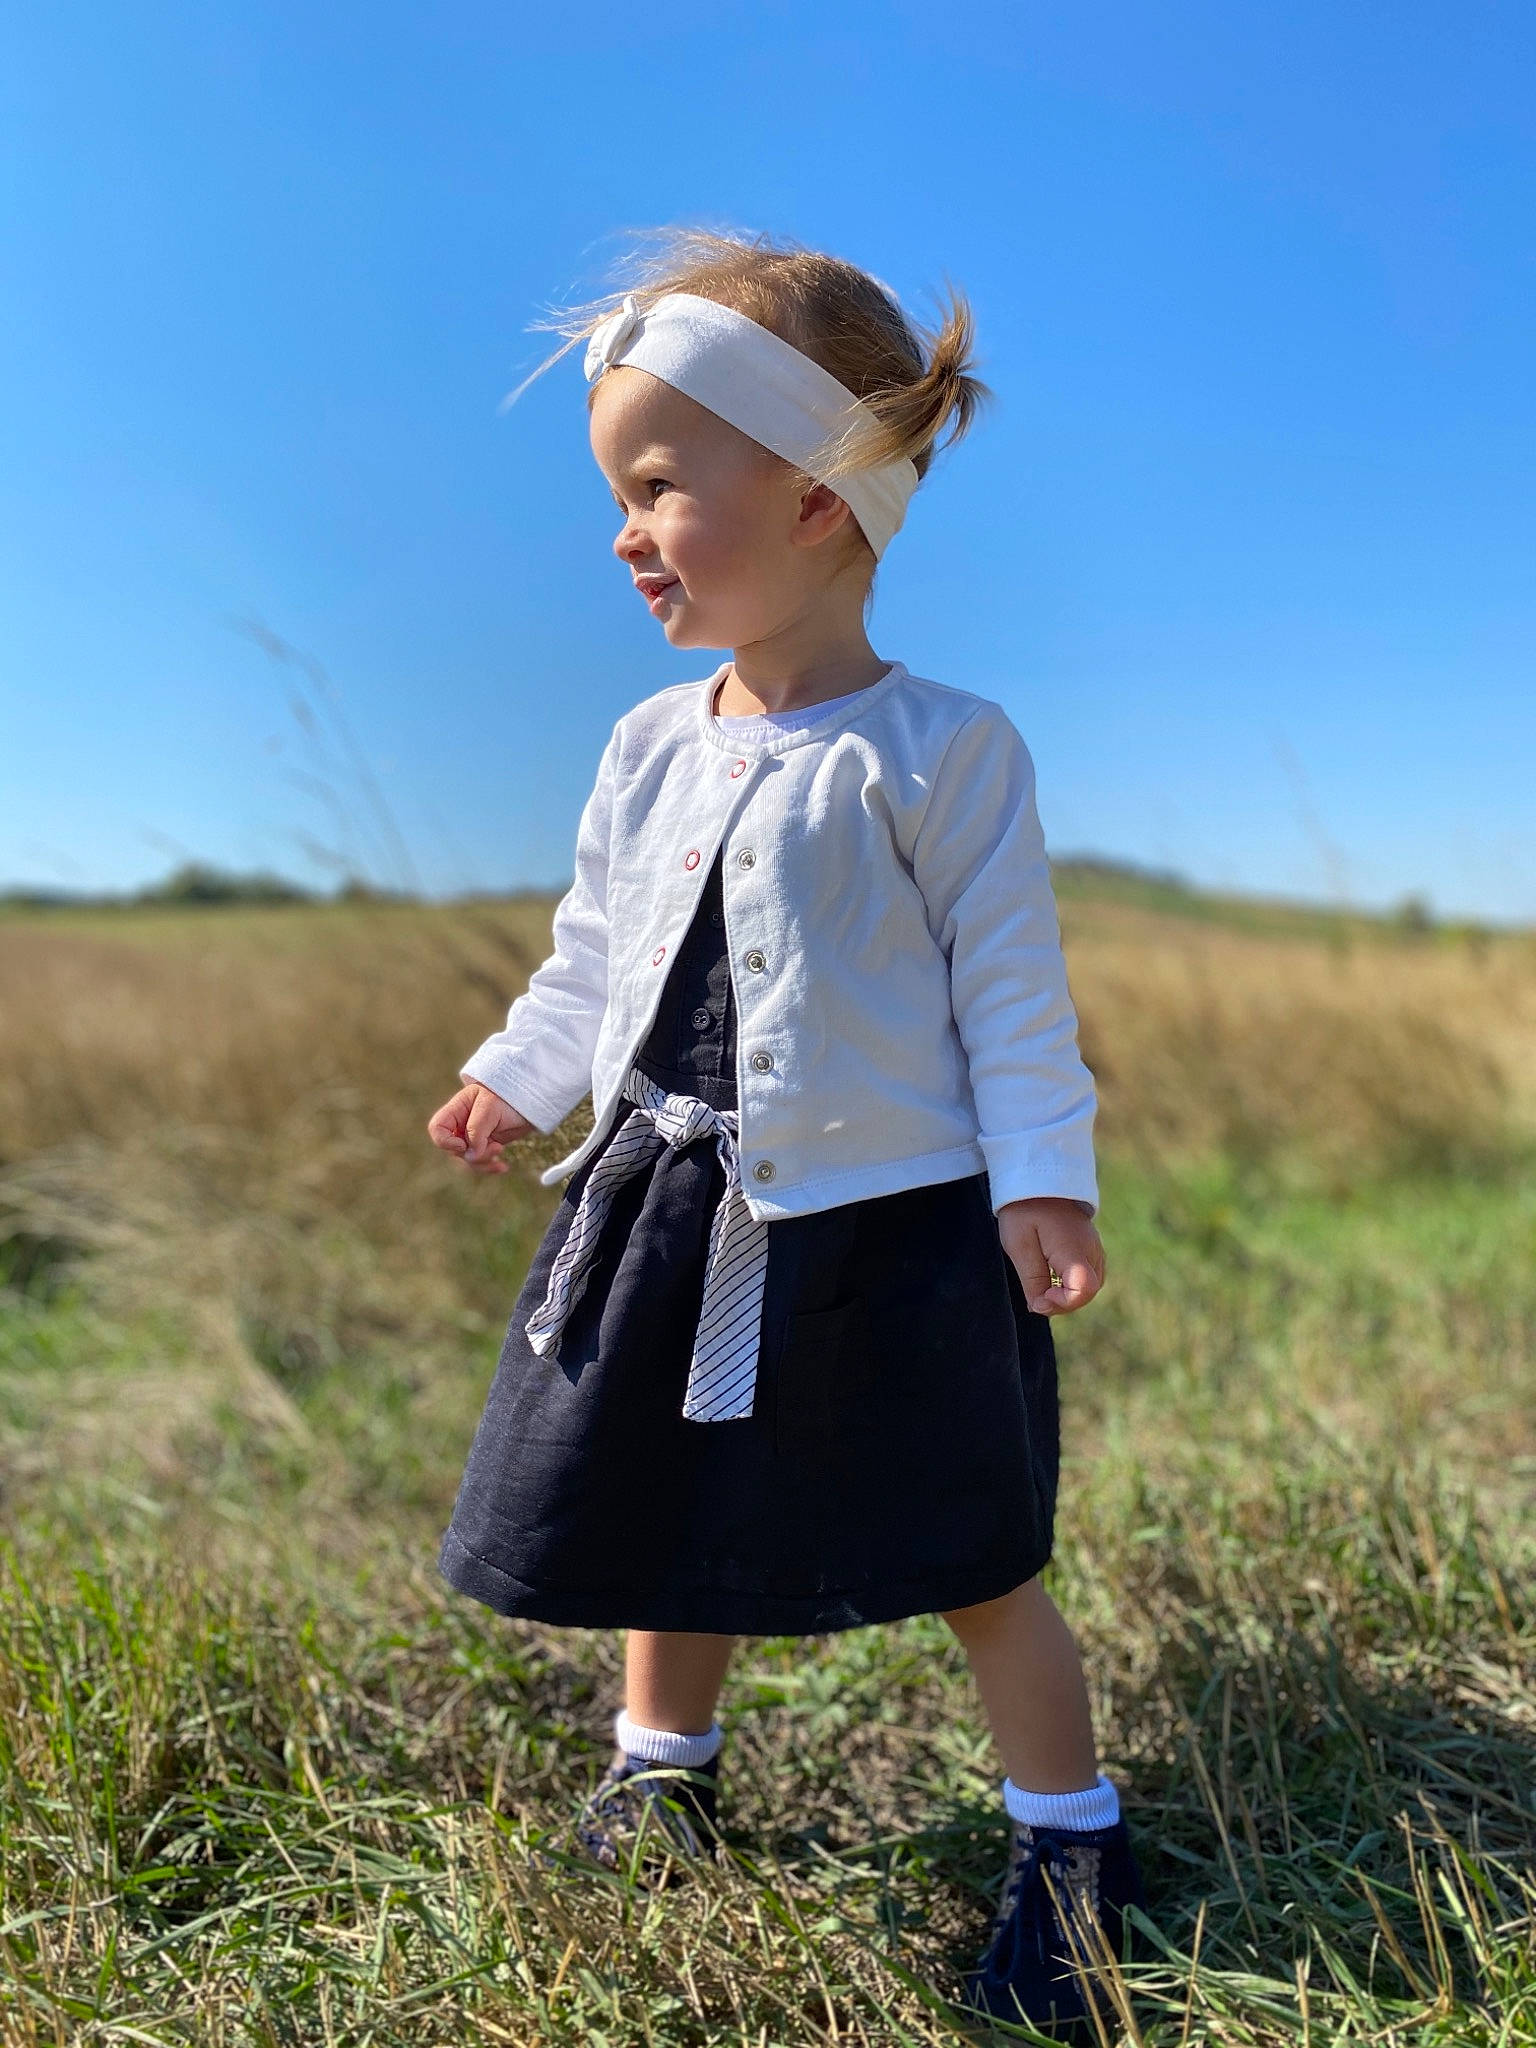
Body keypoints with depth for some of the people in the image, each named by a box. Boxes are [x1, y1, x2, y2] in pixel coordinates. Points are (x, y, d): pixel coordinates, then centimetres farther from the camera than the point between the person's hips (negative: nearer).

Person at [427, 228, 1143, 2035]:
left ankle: (1068, 1839, 27)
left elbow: (1011, 983, -9)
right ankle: (662, 1758, 45)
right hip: (676, 1205, 6)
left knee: (976, 1564, 6)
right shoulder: (649, 748, 6)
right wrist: (517, 1077, 12)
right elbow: (591, 955, 18)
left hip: (890, 1220, -5)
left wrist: (1042, 1179, -14)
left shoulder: (940, 749, -11)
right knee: (666, 1513, 19)